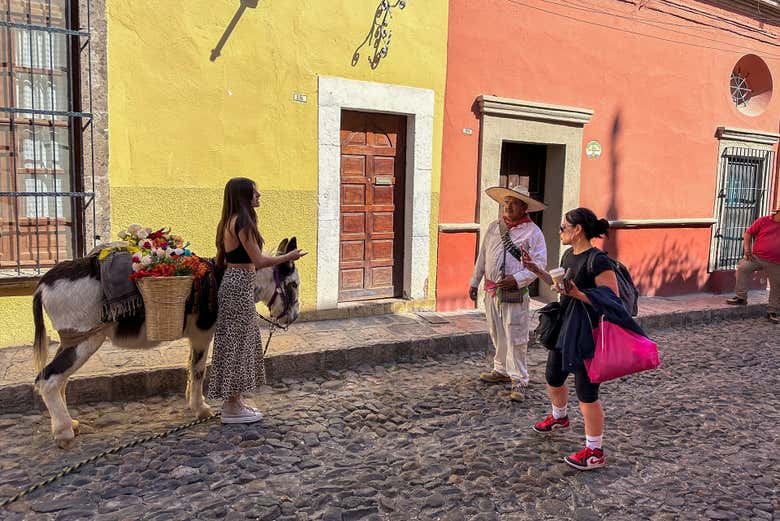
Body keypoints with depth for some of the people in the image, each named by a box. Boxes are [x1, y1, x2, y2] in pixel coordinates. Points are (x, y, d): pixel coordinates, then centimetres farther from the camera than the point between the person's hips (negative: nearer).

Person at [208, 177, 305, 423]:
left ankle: (234, 400, 25)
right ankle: (232, 408, 7)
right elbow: (259, 260, -19)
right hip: (240, 285, -10)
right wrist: (288, 256, -7)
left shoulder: (230, 221, 13)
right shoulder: (242, 222, -17)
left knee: (237, 341, 15)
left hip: (234, 281, 10)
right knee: (237, 341, -2)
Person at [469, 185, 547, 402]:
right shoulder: (494, 227, 11)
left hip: (515, 294, -5)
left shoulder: (533, 232, -5)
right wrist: (474, 282, 16)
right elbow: (482, 256, 16)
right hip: (491, 291, 5)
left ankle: (518, 381, 4)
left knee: (516, 337, -4)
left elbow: (539, 263, -9)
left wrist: (517, 278, -21)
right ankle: (501, 371, 30)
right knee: (497, 334, 15)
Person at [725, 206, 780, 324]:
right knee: (742, 268, -23)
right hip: (757, 256, -2)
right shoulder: (763, 221, 0)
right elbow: (748, 233, 5)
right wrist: (747, 248, -6)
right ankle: (741, 297, -11)